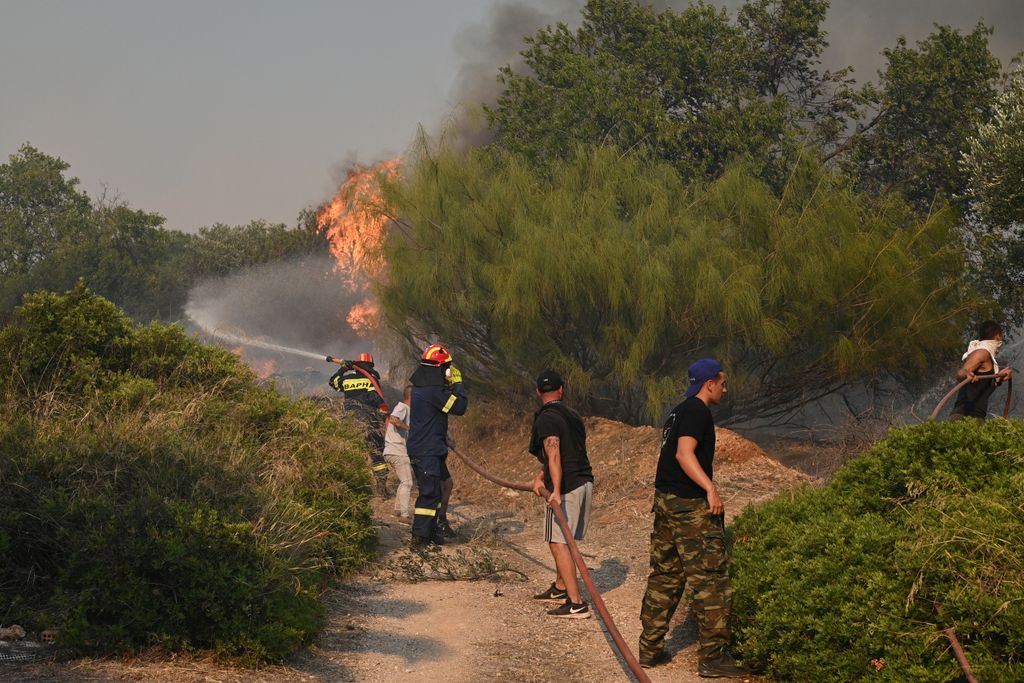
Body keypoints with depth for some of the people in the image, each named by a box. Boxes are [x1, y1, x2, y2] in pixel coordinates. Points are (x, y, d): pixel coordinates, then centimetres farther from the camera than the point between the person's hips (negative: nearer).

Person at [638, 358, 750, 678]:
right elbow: (684, 453, -24)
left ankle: (650, 649, 18)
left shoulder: (678, 412, 18)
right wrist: (710, 488, -33)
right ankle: (712, 657, -5)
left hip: (665, 499, 10)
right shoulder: (697, 411, -12)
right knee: (710, 578, -5)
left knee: (665, 575, 15)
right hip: (690, 505, -10)